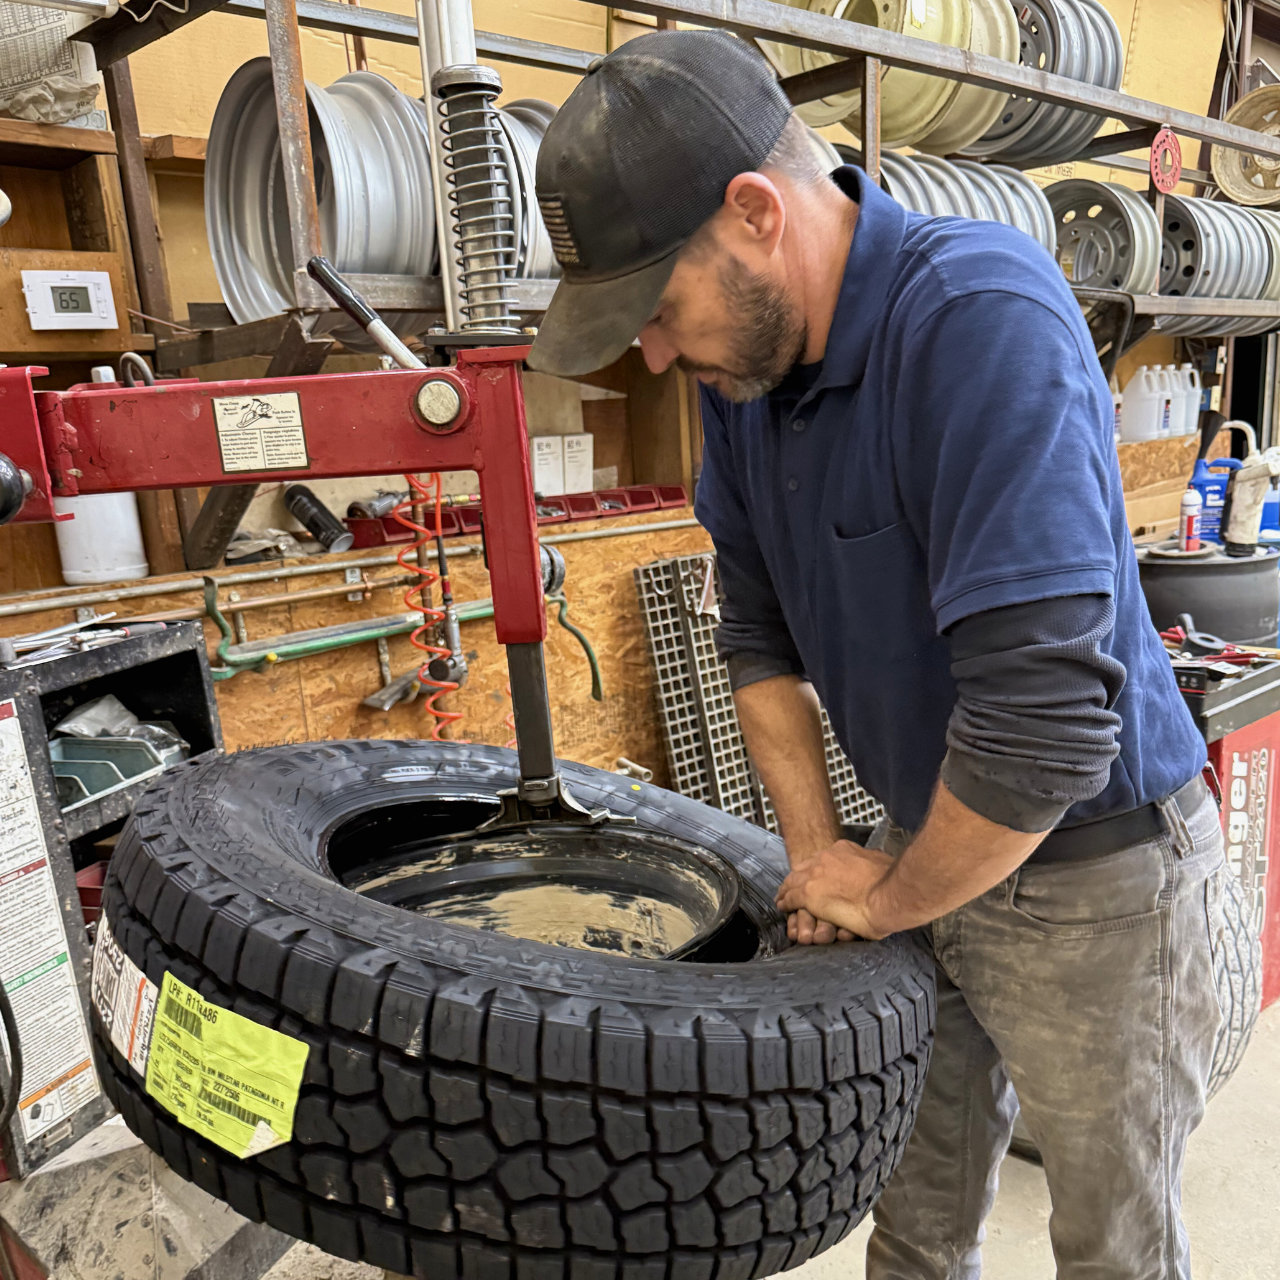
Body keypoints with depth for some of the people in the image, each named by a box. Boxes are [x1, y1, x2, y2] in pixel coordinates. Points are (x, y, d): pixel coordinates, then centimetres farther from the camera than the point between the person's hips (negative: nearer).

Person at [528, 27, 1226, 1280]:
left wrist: (888, 901, -16)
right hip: (928, 848, 6)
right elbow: (760, 631, 5)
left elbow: (1047, 717, -33)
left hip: (1091, 870, -6)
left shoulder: (983, 318, -28)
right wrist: (815, 848, 1)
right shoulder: (746, 355, -4)